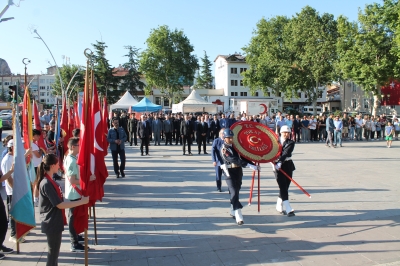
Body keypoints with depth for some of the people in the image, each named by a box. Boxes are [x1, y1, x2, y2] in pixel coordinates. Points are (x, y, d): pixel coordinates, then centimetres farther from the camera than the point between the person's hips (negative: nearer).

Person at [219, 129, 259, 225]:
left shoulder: (235, 146, 9)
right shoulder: (224, 149, -15)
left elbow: (243, 157, 13)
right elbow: (233, 160, -27)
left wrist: (254, 165, 1)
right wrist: (249, 165, -35)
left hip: (238, 172, 7)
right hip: (230, 173, -7)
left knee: (236, 192, 17)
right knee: (234, 193, -13)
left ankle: (233, 211, 34)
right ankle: (238, 217, -16)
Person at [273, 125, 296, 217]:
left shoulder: (291, 143, 0)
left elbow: (286, 153, -15)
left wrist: (280, 162, -29)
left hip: (288, 166, 2)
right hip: (277, 166, -2)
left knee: (285, 187, 8)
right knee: (283, 188, -9)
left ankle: (279, 207, 26)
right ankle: (288, 209, -9)